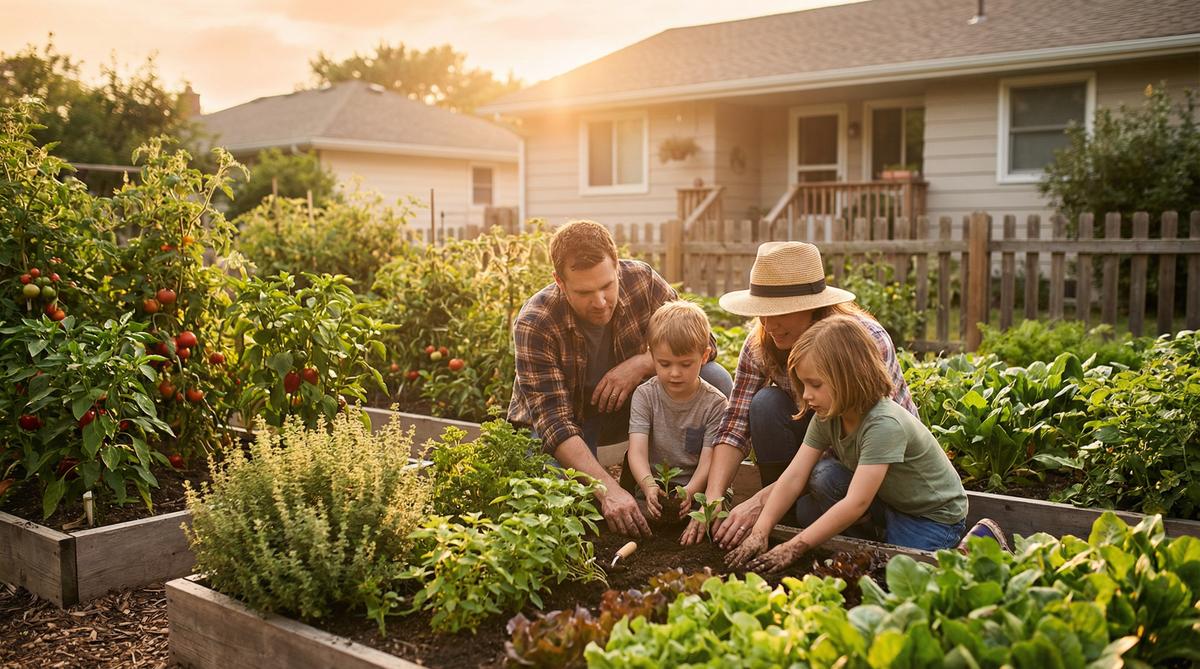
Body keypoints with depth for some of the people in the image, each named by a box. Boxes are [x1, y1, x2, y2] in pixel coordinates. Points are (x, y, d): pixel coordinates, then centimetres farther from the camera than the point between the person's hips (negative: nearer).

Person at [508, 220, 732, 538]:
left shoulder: (641, 279, -19)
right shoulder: (534, 325, -29)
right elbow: (554, 422, -33)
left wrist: (642, 363, -30)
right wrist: (609, 490, -44)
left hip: (631, 405, 3)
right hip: (568, 419, -3)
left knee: (716, 381, -20)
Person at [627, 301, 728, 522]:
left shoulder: (714, 403, -4)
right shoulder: (645, 396, -3)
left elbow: (708, 460, -11)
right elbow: (637, 450, -15)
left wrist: (690, 491, -33)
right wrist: (649, 486, -35)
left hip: (698, 489, -1)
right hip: (655, 489, 1)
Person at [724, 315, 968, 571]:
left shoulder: (884, 424, -34)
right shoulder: (828, 417, -10)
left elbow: (856, 503, -37)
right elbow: (794, 476, -15)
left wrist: (794, 548, -38)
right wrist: (759, 532, -27)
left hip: (935, 517, -6)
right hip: (887, 501, 6)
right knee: (822, 474, -17)